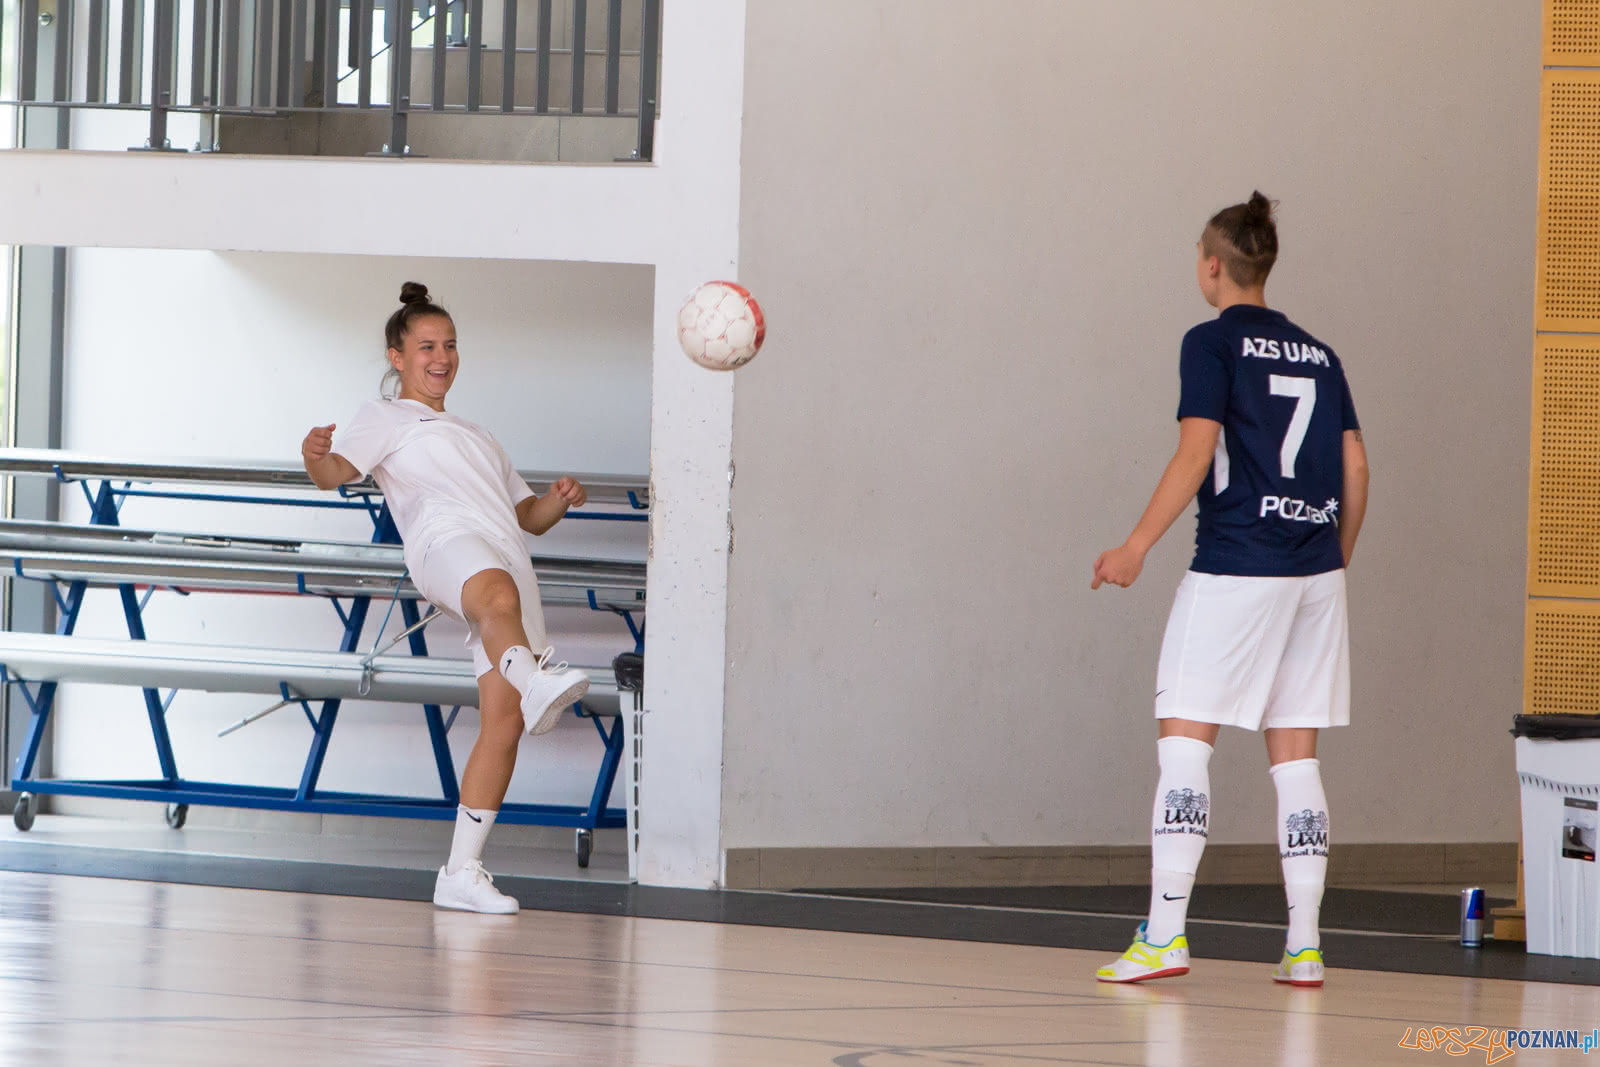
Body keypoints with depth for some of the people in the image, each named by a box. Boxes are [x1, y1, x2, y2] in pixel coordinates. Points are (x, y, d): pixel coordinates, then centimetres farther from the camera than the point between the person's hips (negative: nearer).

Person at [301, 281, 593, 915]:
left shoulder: (474, 437, 40)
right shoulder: (386, 419, 20)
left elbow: (530, 517, 39)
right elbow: (337, 470, 0)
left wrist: (559, 501, 16)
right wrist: (317, 458, -25)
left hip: (510, 564, 7)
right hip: (446, 542, -7)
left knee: (504, 720, -8)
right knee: (498, 595, -43)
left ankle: (462, 873, -5)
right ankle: (536, 682, -78)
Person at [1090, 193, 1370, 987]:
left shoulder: (1213, 343, -4)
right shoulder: (1318, 356, 14)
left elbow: (1197, 451, -13)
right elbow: (1355, 466, 12)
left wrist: (1137, 548, -11)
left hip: (1235, 567, -6)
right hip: (1314, 576, 6)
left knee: (1184, 739, -3)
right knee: (1295, 755, 8)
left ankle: (1165, 934, -10)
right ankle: (1304, 946, 5)